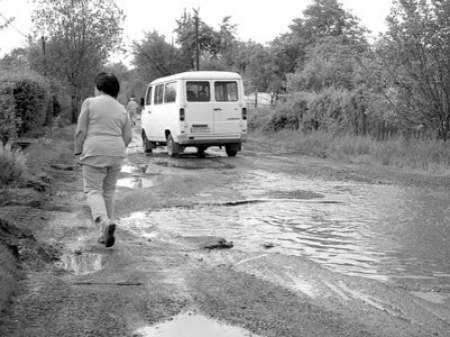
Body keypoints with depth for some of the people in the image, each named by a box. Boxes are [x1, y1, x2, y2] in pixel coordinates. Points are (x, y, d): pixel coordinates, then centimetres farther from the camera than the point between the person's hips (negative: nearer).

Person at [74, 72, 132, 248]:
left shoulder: (89, 103, -2)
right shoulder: (121, 109, 10)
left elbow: (81, 131, -6)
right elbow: (127, 137, 9)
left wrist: (78, 153, 4)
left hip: (94, 152, -4)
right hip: (115, 154, 4)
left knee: (93, 191, 0)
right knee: (108, 192, 14)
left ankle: (105, 222, -26)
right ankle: (105, 234, 14)